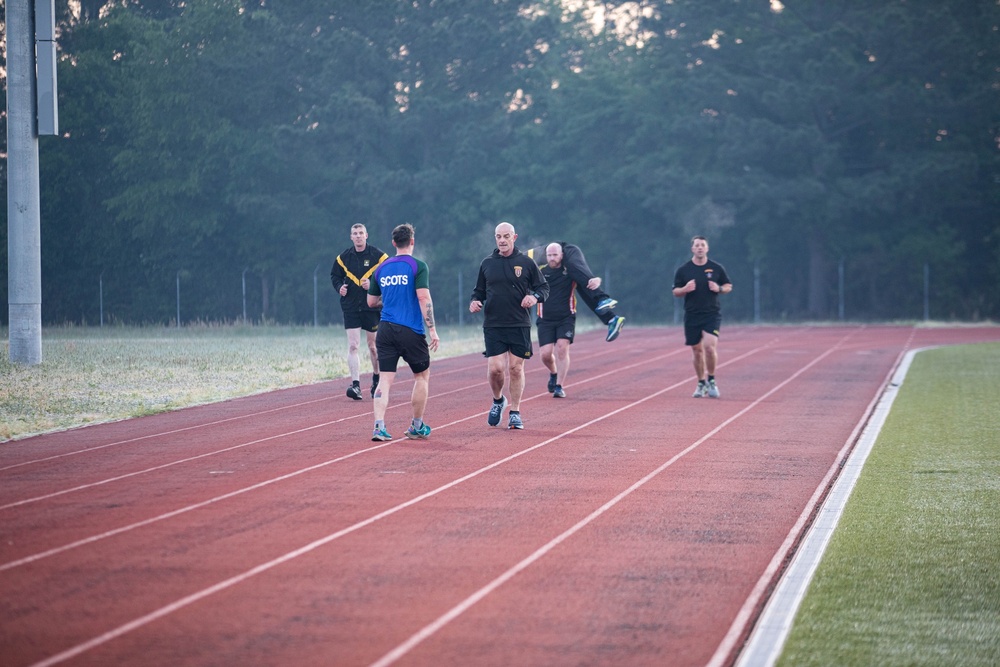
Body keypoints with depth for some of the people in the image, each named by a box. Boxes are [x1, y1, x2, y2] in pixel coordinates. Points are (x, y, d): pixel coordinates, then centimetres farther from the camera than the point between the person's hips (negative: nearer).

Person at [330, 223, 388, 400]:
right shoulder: (343, 257, 5)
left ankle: (377, 378, 33)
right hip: (351, 308, 1)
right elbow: (335, 275, 19)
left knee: (373, 345, 11)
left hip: (372, 307, -1)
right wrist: (340, 286, -2)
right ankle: (355, 385, -15)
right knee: (353, 346, -10)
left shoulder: (378, 256, -3)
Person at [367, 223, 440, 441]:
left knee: (385, 380, 0)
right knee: (422, 376, 14)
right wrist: (432, 330, -13)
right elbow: (424, 298, -14)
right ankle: (417, 427, 19)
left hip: (385, 330, 4)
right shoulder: (417, 266, -5)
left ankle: (379, 426, -16)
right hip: (411, 331, -4)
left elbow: (371, 302, 17)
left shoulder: (382, 268, 11)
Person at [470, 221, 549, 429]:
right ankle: (498, 400, 20)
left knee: (516, 368, 0)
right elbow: (479, 291, 18)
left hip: (520, 326, -1)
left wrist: (535, 297, -12)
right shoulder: (487, 264, 9)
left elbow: (544, 287, 8)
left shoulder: (526, 262, 3)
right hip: (493, 326, 1)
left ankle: (515, 413, 12)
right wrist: (475, 301, -3)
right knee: (495, 368, -9)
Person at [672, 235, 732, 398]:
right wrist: (685, 289, -14)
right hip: (692, 316, 2)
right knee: (697, 350, 6)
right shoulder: (683, 270, 3)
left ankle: (711, 380, 1)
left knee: (709, 346, -17)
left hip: (712, 314, -2)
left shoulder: (716, 268, 2)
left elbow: (729, 286, 11)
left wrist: (719, 289, -10)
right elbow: (675, 291, 7)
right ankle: (701, 383, 21)